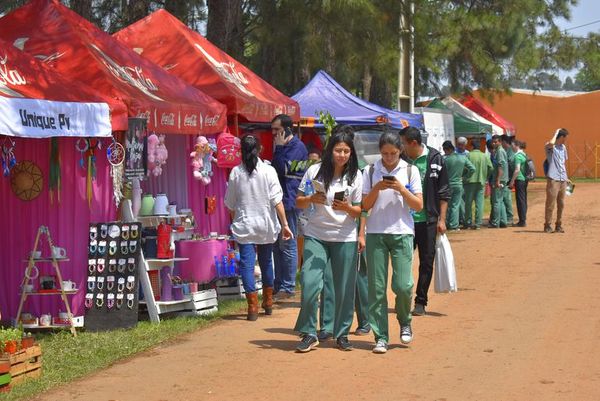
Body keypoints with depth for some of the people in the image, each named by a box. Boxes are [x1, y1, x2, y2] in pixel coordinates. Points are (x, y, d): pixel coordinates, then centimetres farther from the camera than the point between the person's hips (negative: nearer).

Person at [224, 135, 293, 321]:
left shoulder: (236, 172, -3)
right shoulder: (268, 171, -6)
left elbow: (230, 203, 5)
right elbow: (277, 201, -10)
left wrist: (235, 222, 20)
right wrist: (285, 224, -7)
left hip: (244, 226, -1)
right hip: (266, 225, 1)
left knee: (247, 264, -2)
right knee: (266, 262, 18)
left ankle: (253, 307, -10)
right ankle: (268, 303, 30)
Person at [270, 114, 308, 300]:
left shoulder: (297, 147, -9)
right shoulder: (282, 147, 20)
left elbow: (283, 169, -18)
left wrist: (279, 148, -12)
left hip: (289, 201, -9)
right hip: (278, 201, 9)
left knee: (287, 245, -6)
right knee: (277, 245, 11)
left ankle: (288, 287, -3)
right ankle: (278, 285, 16)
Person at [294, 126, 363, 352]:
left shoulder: (356, 176, 1)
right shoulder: (315, 172, -1)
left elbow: (359, 211, 3)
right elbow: (299, 202, 5)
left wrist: (347, 208, -18)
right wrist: (312, 199, -15)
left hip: (345, 238, 1)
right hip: (316, 235, -1)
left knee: (344, 289, 3)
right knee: (310, 283, -12)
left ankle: (342, 334, 19)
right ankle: (309, 334, 2)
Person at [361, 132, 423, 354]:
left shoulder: (410, 171, 3)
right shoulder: (370, 171, 5)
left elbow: (419, 205, 1)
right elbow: (365, 205, 4)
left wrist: (402, 189, -13)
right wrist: (377, 189, -12)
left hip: (402, 233, -1)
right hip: (375, 233, 1)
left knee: (403, 285, -7)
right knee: (376, 287, -1)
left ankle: (405, 322, 23)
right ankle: (381, 337, 6)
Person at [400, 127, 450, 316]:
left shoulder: (435, 159, -5)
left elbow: (443, 192, 0)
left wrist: (441, 219, -4)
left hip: (427, 220, -1)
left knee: (427, 262, 4)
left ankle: (420, 302, 13)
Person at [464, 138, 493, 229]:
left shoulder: (469, 155, -7)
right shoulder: (485, 156, 1)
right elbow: (491, 168, 1)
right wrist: (486, 178, 15)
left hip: (470, 181, -2)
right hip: (481, 181, 2)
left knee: (468, 203, 8)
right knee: (479, 203, 3)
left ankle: (468, 222, 12)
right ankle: (478, 223, -1)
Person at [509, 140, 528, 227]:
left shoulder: (517, 156, -14)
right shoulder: (524, 155, 15)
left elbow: (517, 170, -21)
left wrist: (512, 181, -17)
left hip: (520, 180, -9)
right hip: (525, 179, 9)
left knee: (520, 200, -5)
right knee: (523, 200, 13)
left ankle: (522, 221, -4)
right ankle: (523, 220, 19)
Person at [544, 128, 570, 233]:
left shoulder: (563, 147, 17)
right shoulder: (550, 146, -6)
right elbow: (551, 143, -33)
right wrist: (556, 132, -16)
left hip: (562, 180, 7)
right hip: (553, 179, -7)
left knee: (561, 204, 10)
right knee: (550, 203, -6)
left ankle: (558, 225, 17)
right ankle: (547, 225, 0)